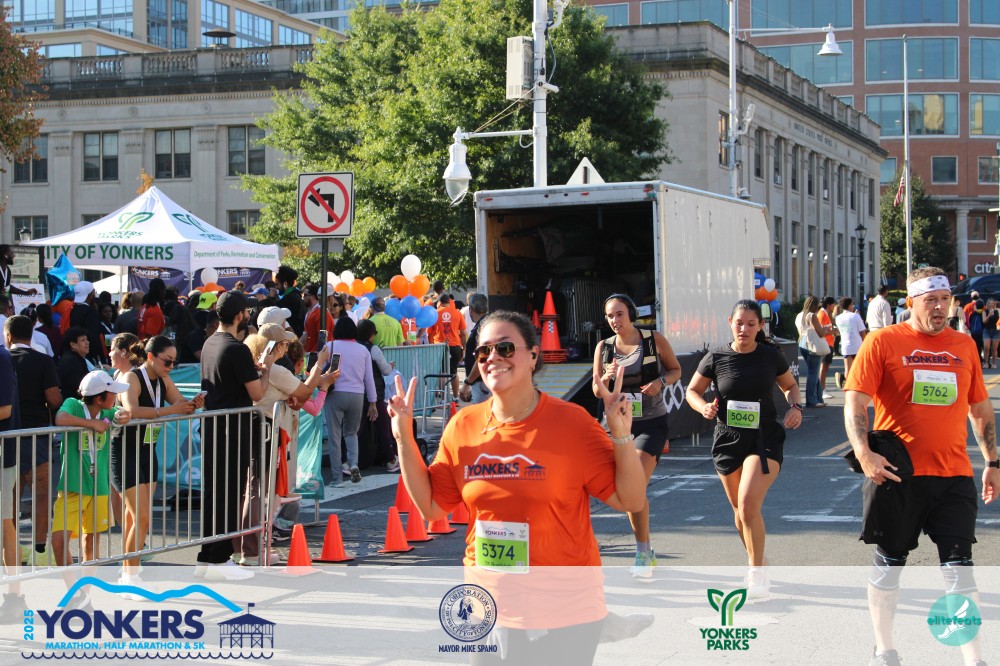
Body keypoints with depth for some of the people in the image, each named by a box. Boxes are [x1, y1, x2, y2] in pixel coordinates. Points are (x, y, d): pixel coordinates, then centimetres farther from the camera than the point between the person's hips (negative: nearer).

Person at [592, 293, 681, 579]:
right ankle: (646, 552, 23)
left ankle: (643, 553, -9)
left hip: (651, 423, -4)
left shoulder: (654, 340, -5)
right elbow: (597, 391, 7)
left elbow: (676, 369, 8)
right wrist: (607, 377, -16)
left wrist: (661, 381, -13)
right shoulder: (604, 347, 3)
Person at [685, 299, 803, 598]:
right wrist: (704, 407, -15)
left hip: (765, 438, -2)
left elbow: (790, 386, 14)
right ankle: (757, 561, 37)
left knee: (749, 504, -19)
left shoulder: (772, 356, -3)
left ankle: (757, 574, -6)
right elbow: (693, 390, 6)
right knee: (740, 509, 13)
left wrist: (795, 407, -6)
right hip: (728, 439, 3)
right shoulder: (716, 358, -4)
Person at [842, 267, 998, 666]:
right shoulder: (883, 342, -3)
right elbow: (855, 402, -7)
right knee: (889, 562, 8)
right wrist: (864, 453, -19)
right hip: (896, 473, -2)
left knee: (959, 566, -2)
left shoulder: (964, 346, 10)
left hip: (954, 474, 2)